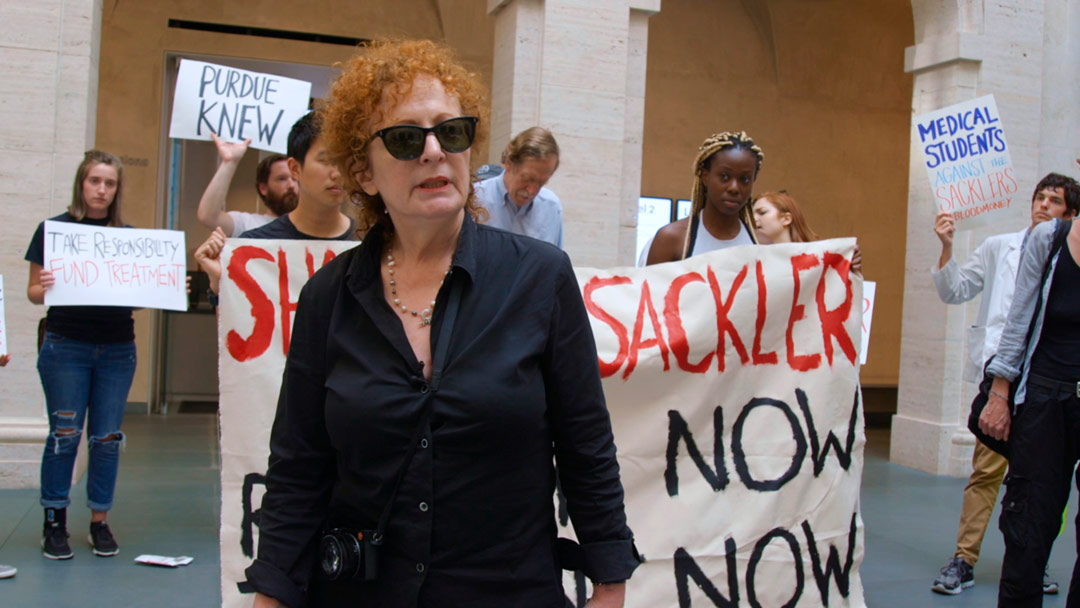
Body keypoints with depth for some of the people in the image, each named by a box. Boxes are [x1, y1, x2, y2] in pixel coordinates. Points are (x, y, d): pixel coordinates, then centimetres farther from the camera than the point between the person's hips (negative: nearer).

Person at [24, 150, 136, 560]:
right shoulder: (55, 229, 0)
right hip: (66, 346, -2)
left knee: (107, 438, 6)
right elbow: (34, 291, 1)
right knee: (64, 436, 0)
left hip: (117, 349, 3)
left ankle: (100, 522, 18)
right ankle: (54, 523, 15)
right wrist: (43, 288, -21)